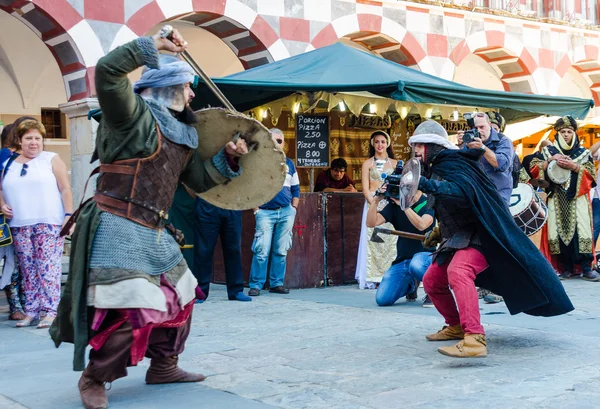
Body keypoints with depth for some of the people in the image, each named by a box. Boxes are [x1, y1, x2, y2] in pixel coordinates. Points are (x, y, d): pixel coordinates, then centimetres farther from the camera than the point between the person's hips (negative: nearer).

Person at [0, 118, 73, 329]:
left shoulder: (52, 159, 6)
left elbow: (65, 189, 1)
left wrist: (69, 215, -8)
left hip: (48, 224, -4)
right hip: (19, 226, 4)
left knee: (48, 268, -8)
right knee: (27, 270, 4)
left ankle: (50, 311, -7)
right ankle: (31, 311, 10)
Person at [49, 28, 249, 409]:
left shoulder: (182, 133, 17)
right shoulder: (135, 113, -7)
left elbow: (201, 180, 22)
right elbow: (107, 71, -24)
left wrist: (228, 158, 8)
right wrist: (153, 45, -20)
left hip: (155, 233, 9)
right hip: (120, 229, -9)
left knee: (179, 297, 17)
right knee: (128, 312, -13)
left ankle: (163, 366, 34)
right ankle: (94, 378, 7)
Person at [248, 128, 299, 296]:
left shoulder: (289, 164, 14)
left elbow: (295, 189, 18)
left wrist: (293, 209, 8)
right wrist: (256, 209, -5)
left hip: (286, 213, 3)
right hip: (265, 212, -3)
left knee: (281, 250, 4)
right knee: (262, 251, -9)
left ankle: (277, 283, 12)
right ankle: (255, 285, -2)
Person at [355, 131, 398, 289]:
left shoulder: (394, 163, 14)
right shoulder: (367, 163, 9)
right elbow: (365, 188, 1)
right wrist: (374, 203, -13)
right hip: (372, 203, -2)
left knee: (391, 240, -3)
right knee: (372, 240, -6)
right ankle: (371, 278, -5)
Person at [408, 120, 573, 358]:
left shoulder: (449, 163, -15)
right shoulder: (435, 167, 13)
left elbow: (463, 192, -36)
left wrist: (424, 184, -43)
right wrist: (439, 233, 23)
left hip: (479, 236, -11)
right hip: (458, 238, 11)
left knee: (457, 271, -35)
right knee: (432, 280, 12)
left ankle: (474, 340, -43)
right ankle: (456, 326, 32)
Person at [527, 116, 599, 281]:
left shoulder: (583, 152, 13)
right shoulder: (548, 151, 14)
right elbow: (534, 168, 3)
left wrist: (573, 166, -13)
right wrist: (550, 160, -11)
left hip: (577, 198, -1)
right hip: (556, 199, 1)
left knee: (580, 229, -11)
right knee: (559, 230, -4)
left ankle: (586, 267, -12)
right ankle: (567, 267, 1)